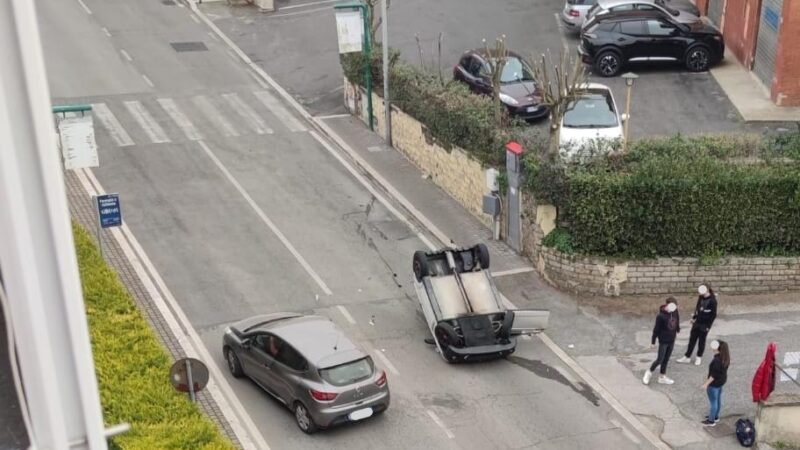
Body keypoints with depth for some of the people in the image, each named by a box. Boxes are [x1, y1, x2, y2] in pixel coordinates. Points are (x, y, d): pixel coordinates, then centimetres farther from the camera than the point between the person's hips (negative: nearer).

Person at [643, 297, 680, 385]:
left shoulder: (675, 312, -6)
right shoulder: (661, 316, -24)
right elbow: (656, 329, -17)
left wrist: (678, 329, 30)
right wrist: (653, 341, -10)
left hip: (671, 341, 6)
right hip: (663, 341, -6)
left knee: (666, 359, 15)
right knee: (660, 360, -1)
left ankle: (662, 377, 27)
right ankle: (649, 372, 21)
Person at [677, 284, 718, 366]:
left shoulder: (712, 300, -18)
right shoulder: (701, 297, 0)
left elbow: (713, 315, -14)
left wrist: (708, 326, -13)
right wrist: (694, 317, 13)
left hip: (704, 324, -6)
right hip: (697, 322, 6)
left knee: (701, 341, 7)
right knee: (692, 339, 9)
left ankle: (699, 358, 25)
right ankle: (687, 357, 16)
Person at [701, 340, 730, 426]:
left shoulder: (717, 360, -32)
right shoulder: (725, 358, -3)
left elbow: (714, 375, -27)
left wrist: (706, 383, -20)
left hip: (714, 383, -9)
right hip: (721, 381, 9)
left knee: (713, 402, 5)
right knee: (718, 400, 23)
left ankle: (711, 421, 17)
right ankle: (715, 416, 39)